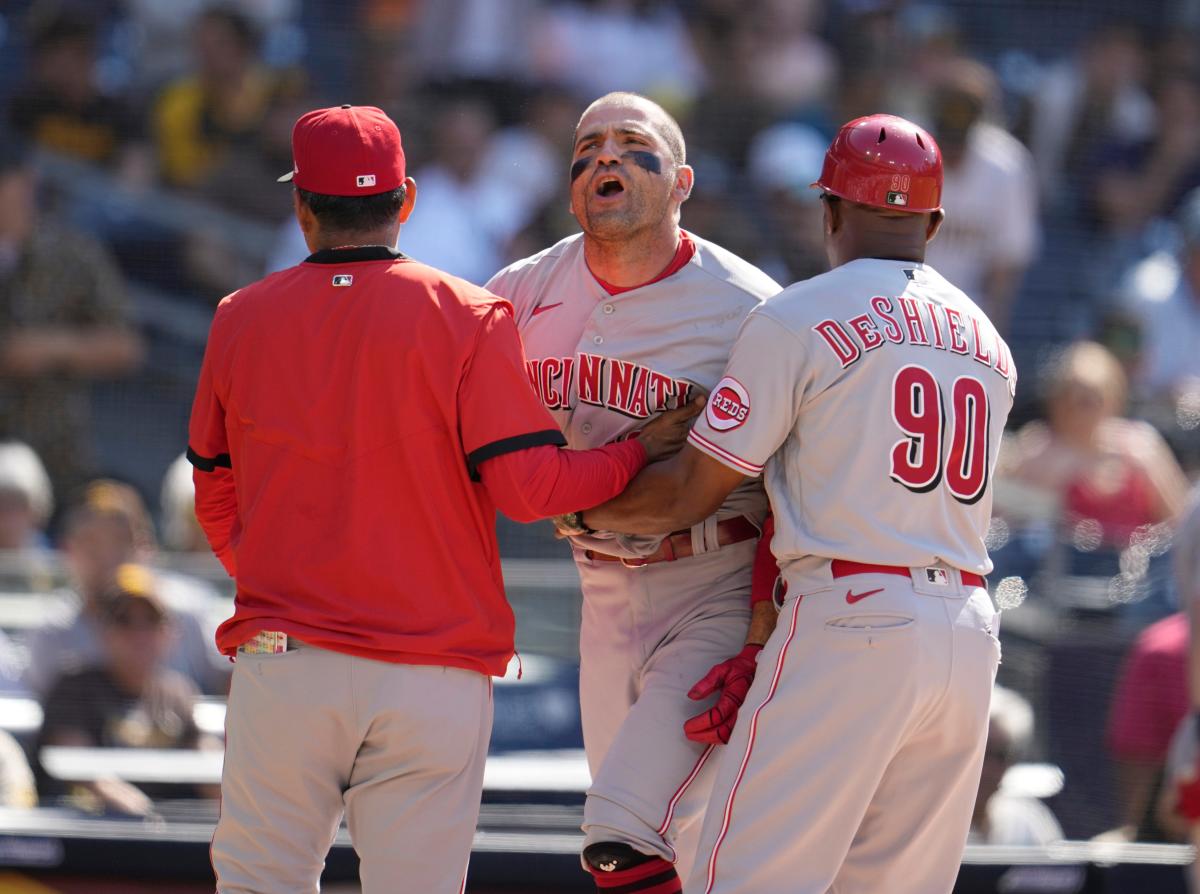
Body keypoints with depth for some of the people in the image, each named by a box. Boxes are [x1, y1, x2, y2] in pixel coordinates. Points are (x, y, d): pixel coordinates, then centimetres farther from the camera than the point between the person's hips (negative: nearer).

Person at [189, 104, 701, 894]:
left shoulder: (242, 319, 5)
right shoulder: (466, 317, -4)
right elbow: (529, 488, -10)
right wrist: (641, 452, 7)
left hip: (281, 662, 1)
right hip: (436, 673, -1)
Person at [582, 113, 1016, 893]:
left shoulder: (797, 319, 0)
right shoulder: (989, 343, 19)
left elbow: (688, 496, 1)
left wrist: (587, 511, 19)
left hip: (851, 624, -6)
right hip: (970, 641, 6)